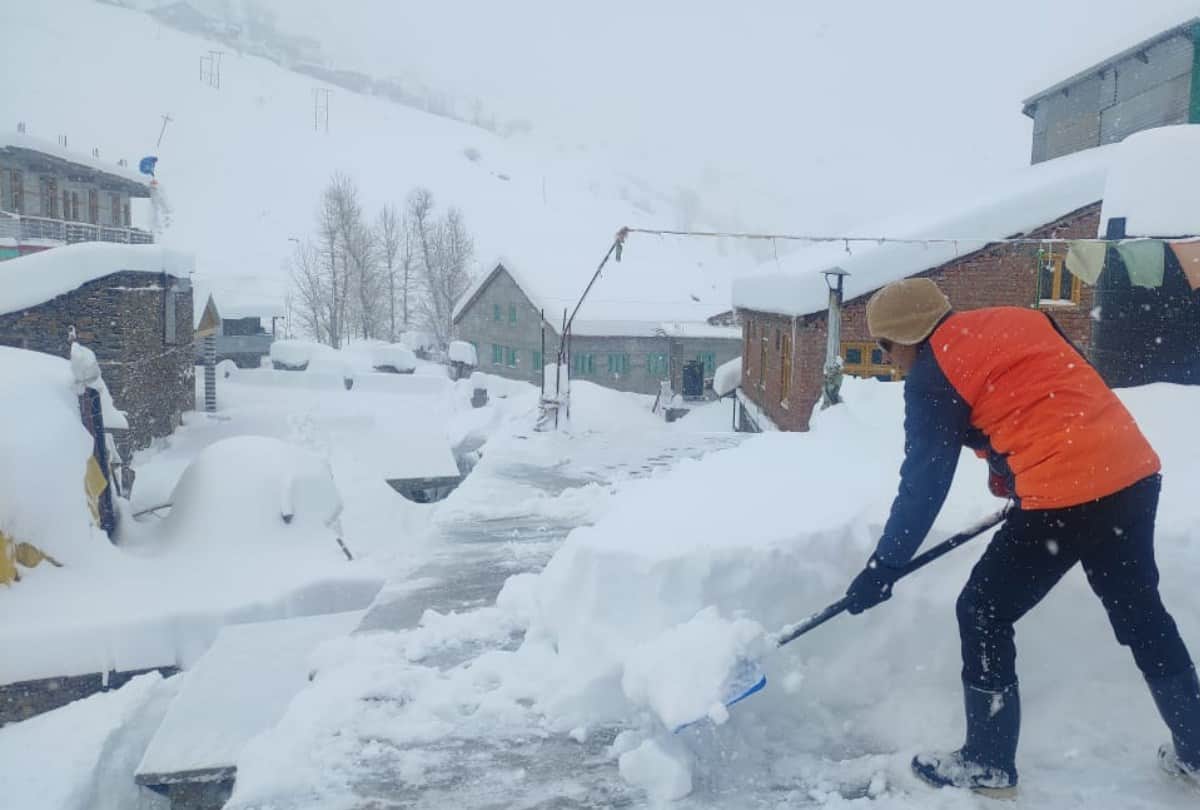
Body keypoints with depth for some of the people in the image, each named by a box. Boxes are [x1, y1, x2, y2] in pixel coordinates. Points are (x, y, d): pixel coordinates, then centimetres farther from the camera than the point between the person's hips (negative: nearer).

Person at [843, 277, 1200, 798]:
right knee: (1140, 612, 25)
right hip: (1134, 471, 8)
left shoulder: (930, 376, -3)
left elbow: (923, 484, -2)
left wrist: (883, 568, 6)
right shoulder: (1021, 319, 18)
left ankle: (988, 765, 18)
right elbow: (1062, 395, 21)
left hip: (1064, 495, -8)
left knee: (983, 614, 8)